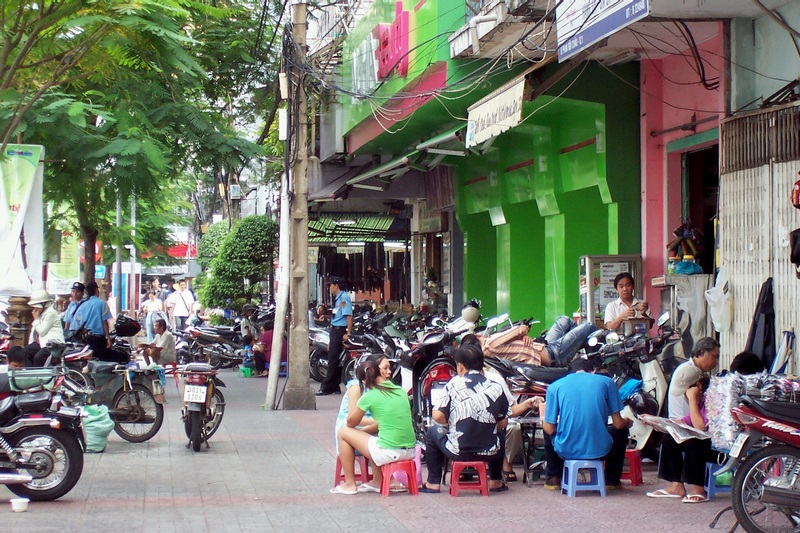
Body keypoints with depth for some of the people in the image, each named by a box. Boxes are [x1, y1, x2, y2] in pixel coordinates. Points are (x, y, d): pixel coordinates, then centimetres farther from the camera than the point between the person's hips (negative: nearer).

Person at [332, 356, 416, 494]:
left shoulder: (369, 397, -7)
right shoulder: (400, 391, 10)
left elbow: (351, 423, 6)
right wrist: (366, 429, 22)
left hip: (389, 453, -7)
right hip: (410, 451, 7)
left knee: (344, 432, 12)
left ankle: (349, 484, 17)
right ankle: (377, 482, 30)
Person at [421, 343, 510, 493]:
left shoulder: (454, 384, -6)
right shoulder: (496, 387, 0)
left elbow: (437, 416, -10)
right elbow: (503, 423, 6)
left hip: (458, 452, -2)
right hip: (489, 452, 3)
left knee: (433, 431, 28)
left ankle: (433, 483, 26)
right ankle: (496, 481, 35)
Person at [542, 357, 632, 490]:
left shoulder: (555, 386, 5)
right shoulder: (606, 381, 5)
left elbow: (550, 429, 3)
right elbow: (618, 424, 5)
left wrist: (544, 414, 25)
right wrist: (627, 422, 28)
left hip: (566, 452, 1)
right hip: (600, 451, -1)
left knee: (548, 432, 35)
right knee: (622, 430, 32)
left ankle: (553, 478, 31)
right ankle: (612, 479, 32)